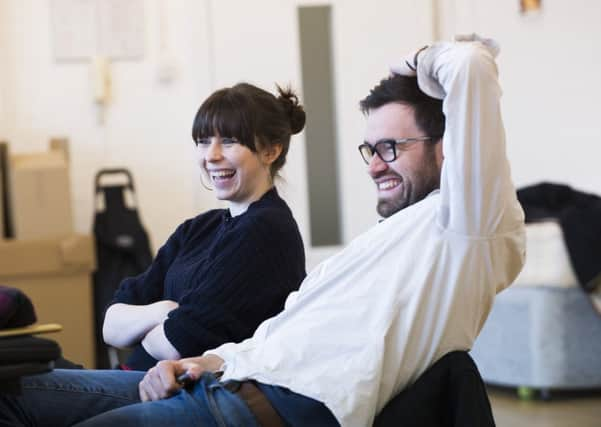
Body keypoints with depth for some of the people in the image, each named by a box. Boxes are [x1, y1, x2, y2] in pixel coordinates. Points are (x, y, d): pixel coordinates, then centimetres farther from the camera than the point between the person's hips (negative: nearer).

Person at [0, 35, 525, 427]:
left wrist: (418, 67, 11)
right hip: (232, 380, 11)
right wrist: (208, 362, 11)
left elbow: (471, 62, -12)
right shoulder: (384, 237, 32)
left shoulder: (461, 223, 0)